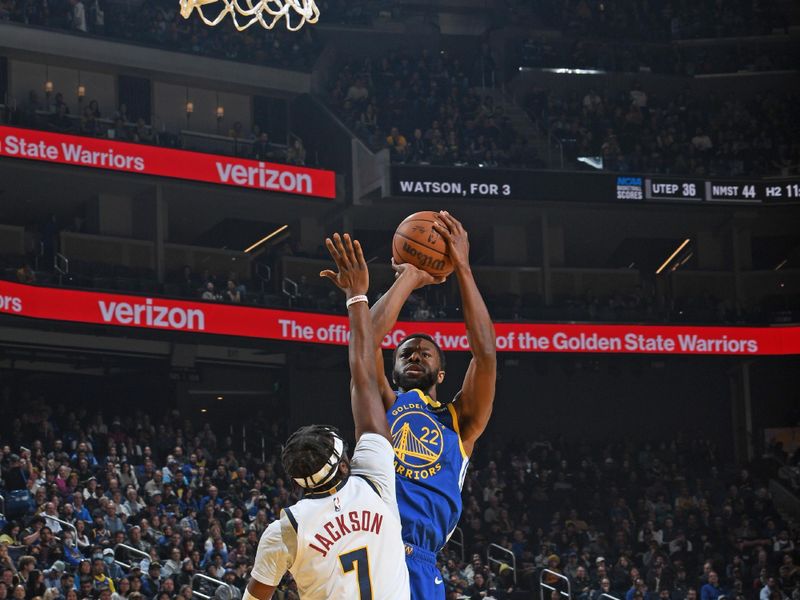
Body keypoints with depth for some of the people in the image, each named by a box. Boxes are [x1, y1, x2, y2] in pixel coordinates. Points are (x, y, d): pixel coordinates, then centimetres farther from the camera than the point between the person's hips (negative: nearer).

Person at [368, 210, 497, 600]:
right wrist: (409, 277, 9)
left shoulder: (461, 420, 20)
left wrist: (462, 268, 5)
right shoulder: (382, 407, 21)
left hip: (419, 564, 0)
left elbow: (485, 352, 7)